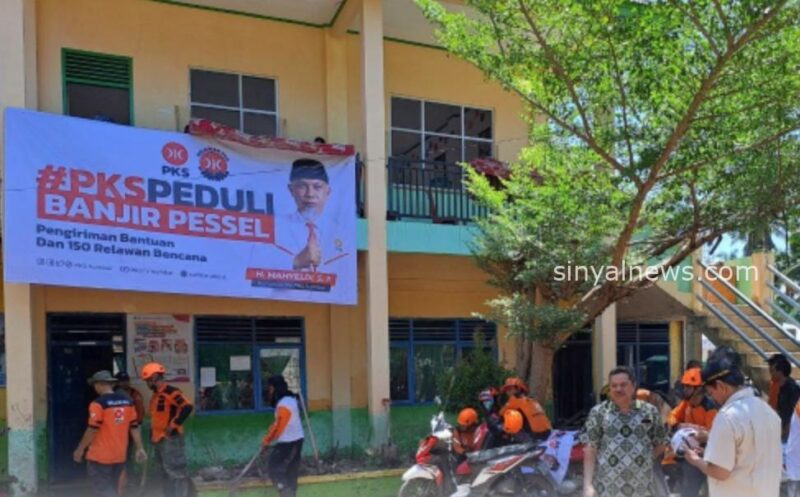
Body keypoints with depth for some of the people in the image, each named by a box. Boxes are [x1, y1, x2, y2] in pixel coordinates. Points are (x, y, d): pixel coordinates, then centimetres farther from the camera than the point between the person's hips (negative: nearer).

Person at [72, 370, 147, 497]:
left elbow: (93, 430, -16)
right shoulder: (128, 401, 4)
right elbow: (134, 427, 5)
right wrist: (140, 448, 8)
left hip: (100, 457, -7)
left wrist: (80, 449, -5)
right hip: (120, 456, 7)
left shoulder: (98, 403, -15)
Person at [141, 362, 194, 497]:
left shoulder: (171, 392, -15)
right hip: (159, 439, 10)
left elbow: (187, 407, -27)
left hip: (170, 439, -10)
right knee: (166, 473, 15)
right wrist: (153, 433, 19)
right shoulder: (155, 395, 14)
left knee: (175, 471, -10)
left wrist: (173, 425, -22)